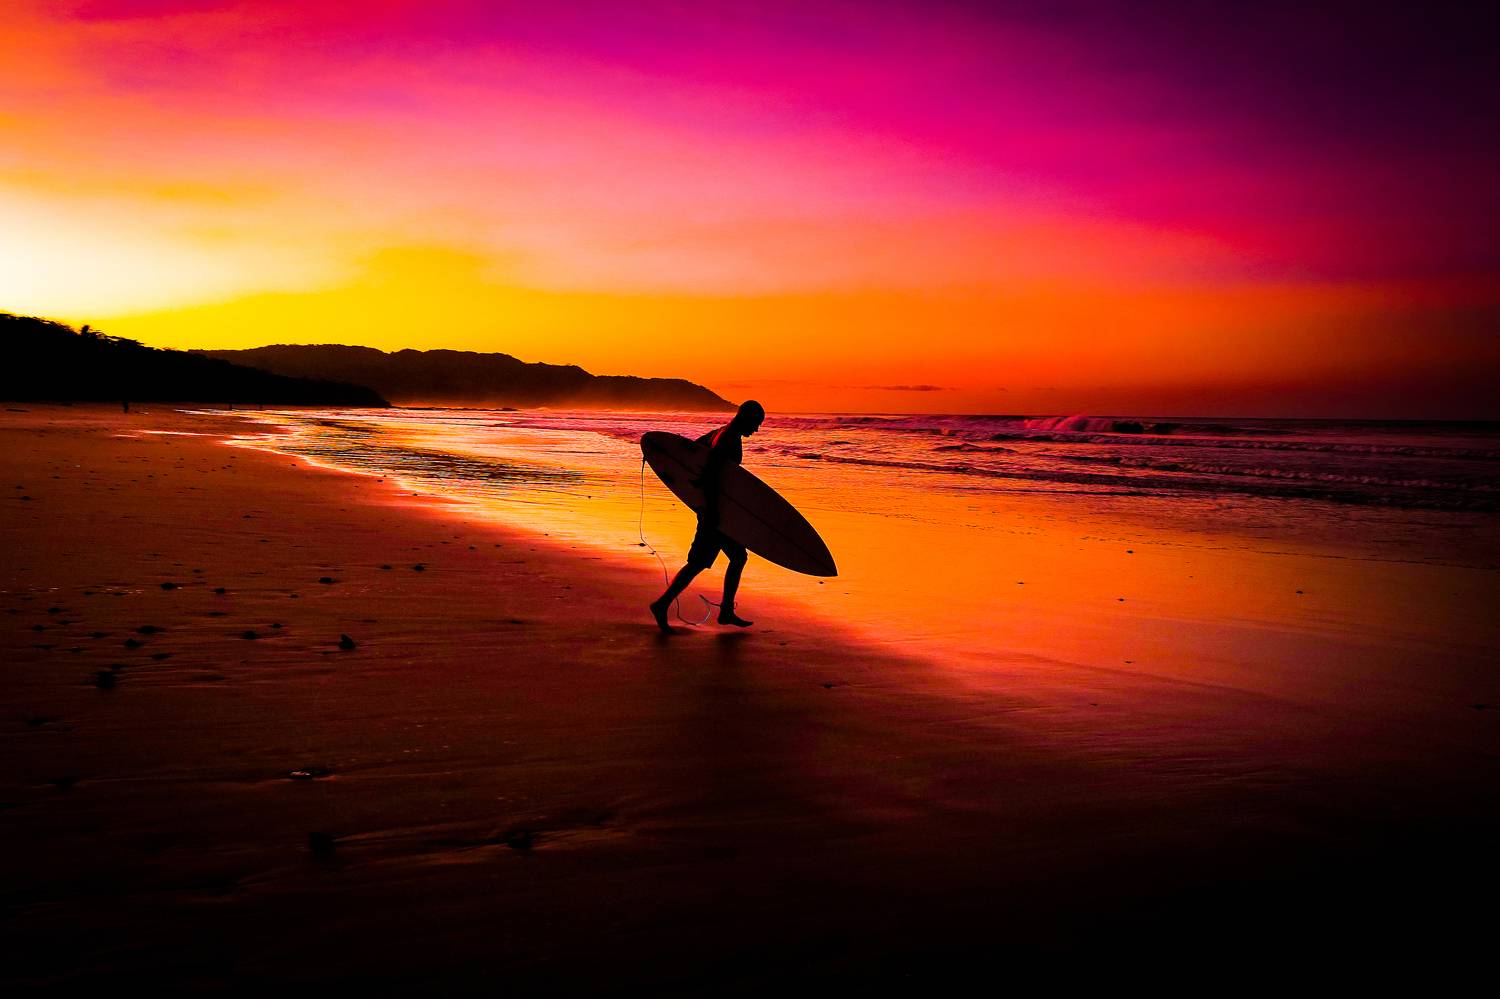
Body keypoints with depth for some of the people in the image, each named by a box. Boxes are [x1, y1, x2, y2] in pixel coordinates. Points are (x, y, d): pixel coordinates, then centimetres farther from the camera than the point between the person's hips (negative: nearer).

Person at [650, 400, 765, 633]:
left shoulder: (719, 433, 12)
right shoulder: (730, 439, -17)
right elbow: (711, 472, -27)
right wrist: (713, 509, -27)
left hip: (716, 509, 10)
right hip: (716, 508, -10)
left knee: (739, 557, 16)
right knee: (698, 562, -7)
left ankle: (727, 611, 20)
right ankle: (662, 605, -3)